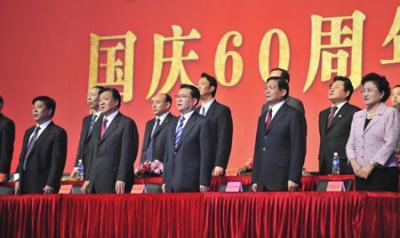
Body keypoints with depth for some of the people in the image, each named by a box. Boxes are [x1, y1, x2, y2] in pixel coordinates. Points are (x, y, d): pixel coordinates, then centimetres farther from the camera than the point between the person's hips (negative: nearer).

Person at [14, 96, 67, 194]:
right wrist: (18, 179, 10)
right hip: (24, 186, 7)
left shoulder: (58, 133, -4)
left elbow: (57, 162, -11)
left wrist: (50, 185, -17)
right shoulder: (29, 132, 20)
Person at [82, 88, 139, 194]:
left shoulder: (126, 123, -3)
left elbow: (127, 154, -10)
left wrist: (121, 180, -18)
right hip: (95, 181, 7)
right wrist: (88, 179, 13)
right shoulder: (97, 126, 21)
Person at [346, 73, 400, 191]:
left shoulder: (390, 113, 1)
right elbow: (350, 144, 14)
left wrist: (371, 165, -13)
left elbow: (390, 144, -9)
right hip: (361, 174, 5)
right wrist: (355, 164, -5)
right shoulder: (357, 115, 18)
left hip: (383, 172, -5)